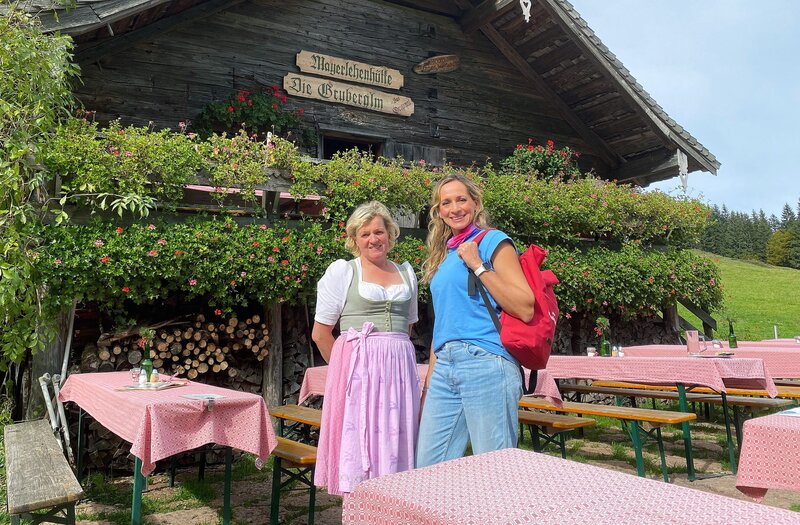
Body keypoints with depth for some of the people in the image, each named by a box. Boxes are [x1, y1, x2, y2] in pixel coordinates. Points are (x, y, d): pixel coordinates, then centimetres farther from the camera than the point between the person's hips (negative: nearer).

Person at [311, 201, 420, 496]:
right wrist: (346, 365, 6)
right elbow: (320, 333, 1)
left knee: (395, 447, 6)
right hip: (357, 368, -4)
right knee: (357, 447, -2)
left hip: (400, 368, 4)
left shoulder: (406, 273, 14)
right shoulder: (342, 270, 2)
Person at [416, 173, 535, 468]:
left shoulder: (493, 241, 1)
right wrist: (429, 379, 20)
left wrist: (479, 266, -12)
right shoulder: (444, 254, 20)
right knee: (428, 468, 7)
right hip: (444, 368, 7)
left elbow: (525, 309, -11)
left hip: (486, 365, -7)